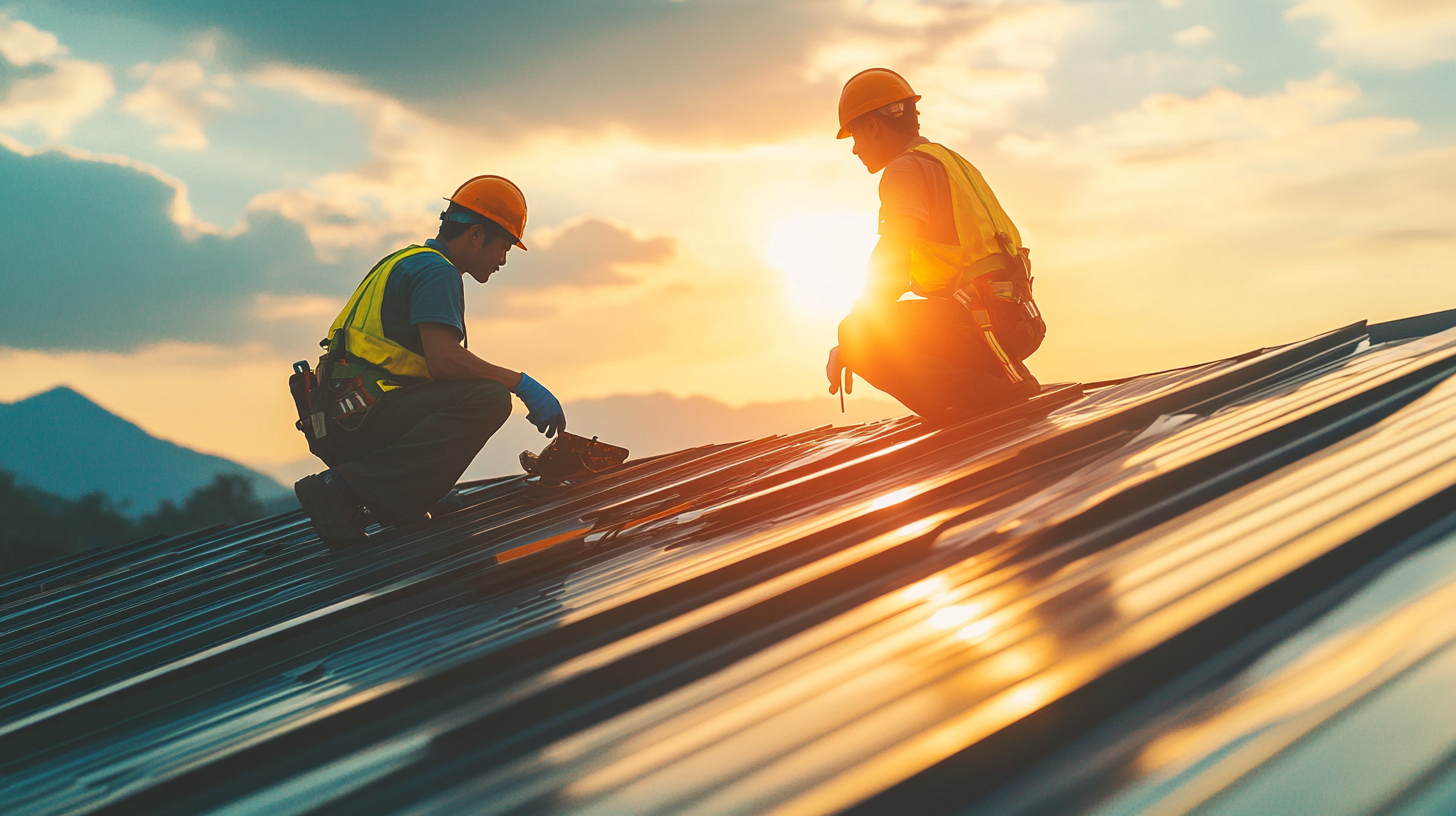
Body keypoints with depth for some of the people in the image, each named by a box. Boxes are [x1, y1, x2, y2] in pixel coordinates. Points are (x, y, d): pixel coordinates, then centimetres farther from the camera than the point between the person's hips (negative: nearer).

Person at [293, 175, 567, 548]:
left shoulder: (408, 262, 26)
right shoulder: (437, 269, -6)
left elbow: (436, 362, 25)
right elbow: (443, 360, -20)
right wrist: (522, 383, -11)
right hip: (363, 417, -10)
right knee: (489, 398, -22)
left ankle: (393, 502, 3)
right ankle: (345, 486, -21)